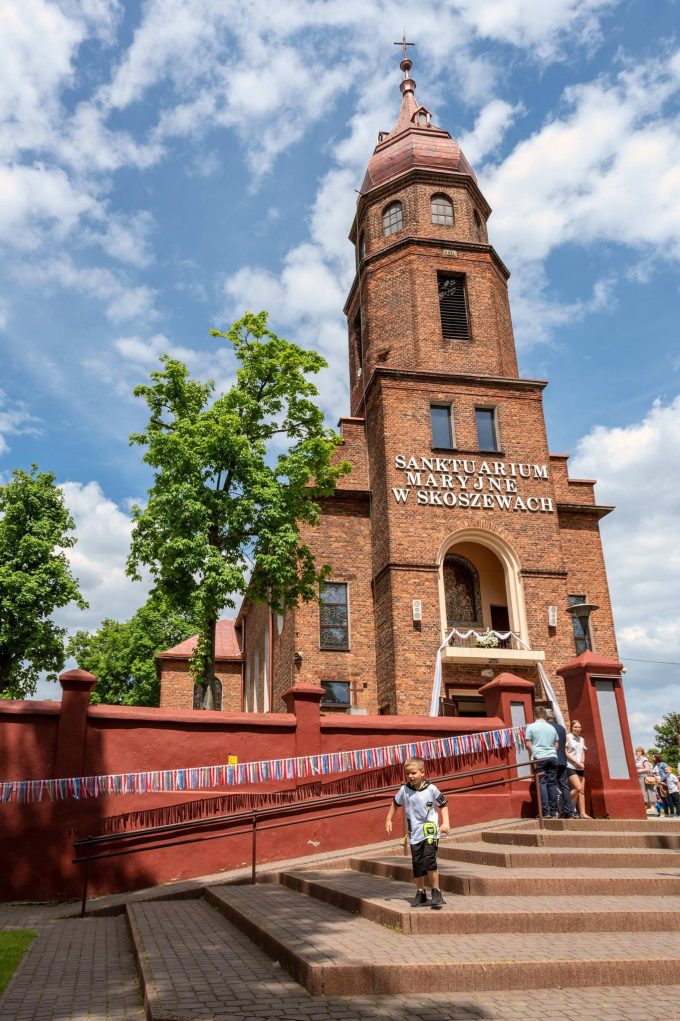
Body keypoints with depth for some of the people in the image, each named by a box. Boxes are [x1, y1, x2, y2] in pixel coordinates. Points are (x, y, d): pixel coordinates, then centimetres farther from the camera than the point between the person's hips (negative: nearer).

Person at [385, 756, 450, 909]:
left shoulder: (431, 789, -10)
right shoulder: (404, 789, -3)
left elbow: (443, 805, 1)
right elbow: (395, 803, 15)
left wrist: (445, 822, -9)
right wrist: (388, 820, 14)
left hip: (430, 831, -3)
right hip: (414, 833, 4)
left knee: (429, 860, -17)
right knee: (417, 864, 9)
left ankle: (436, 892, -2)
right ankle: (420, 893, 25)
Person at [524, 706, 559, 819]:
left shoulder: (531, 727, 2)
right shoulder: (552, 728, 14)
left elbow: (528, 744, -1)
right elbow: (556, 745, 17)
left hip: (539, 758, -3)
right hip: (552, 757, 4)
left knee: (542, 783, -3)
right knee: (552, 784, 6)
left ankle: (546, 812, -7)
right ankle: (553, 812, 7)